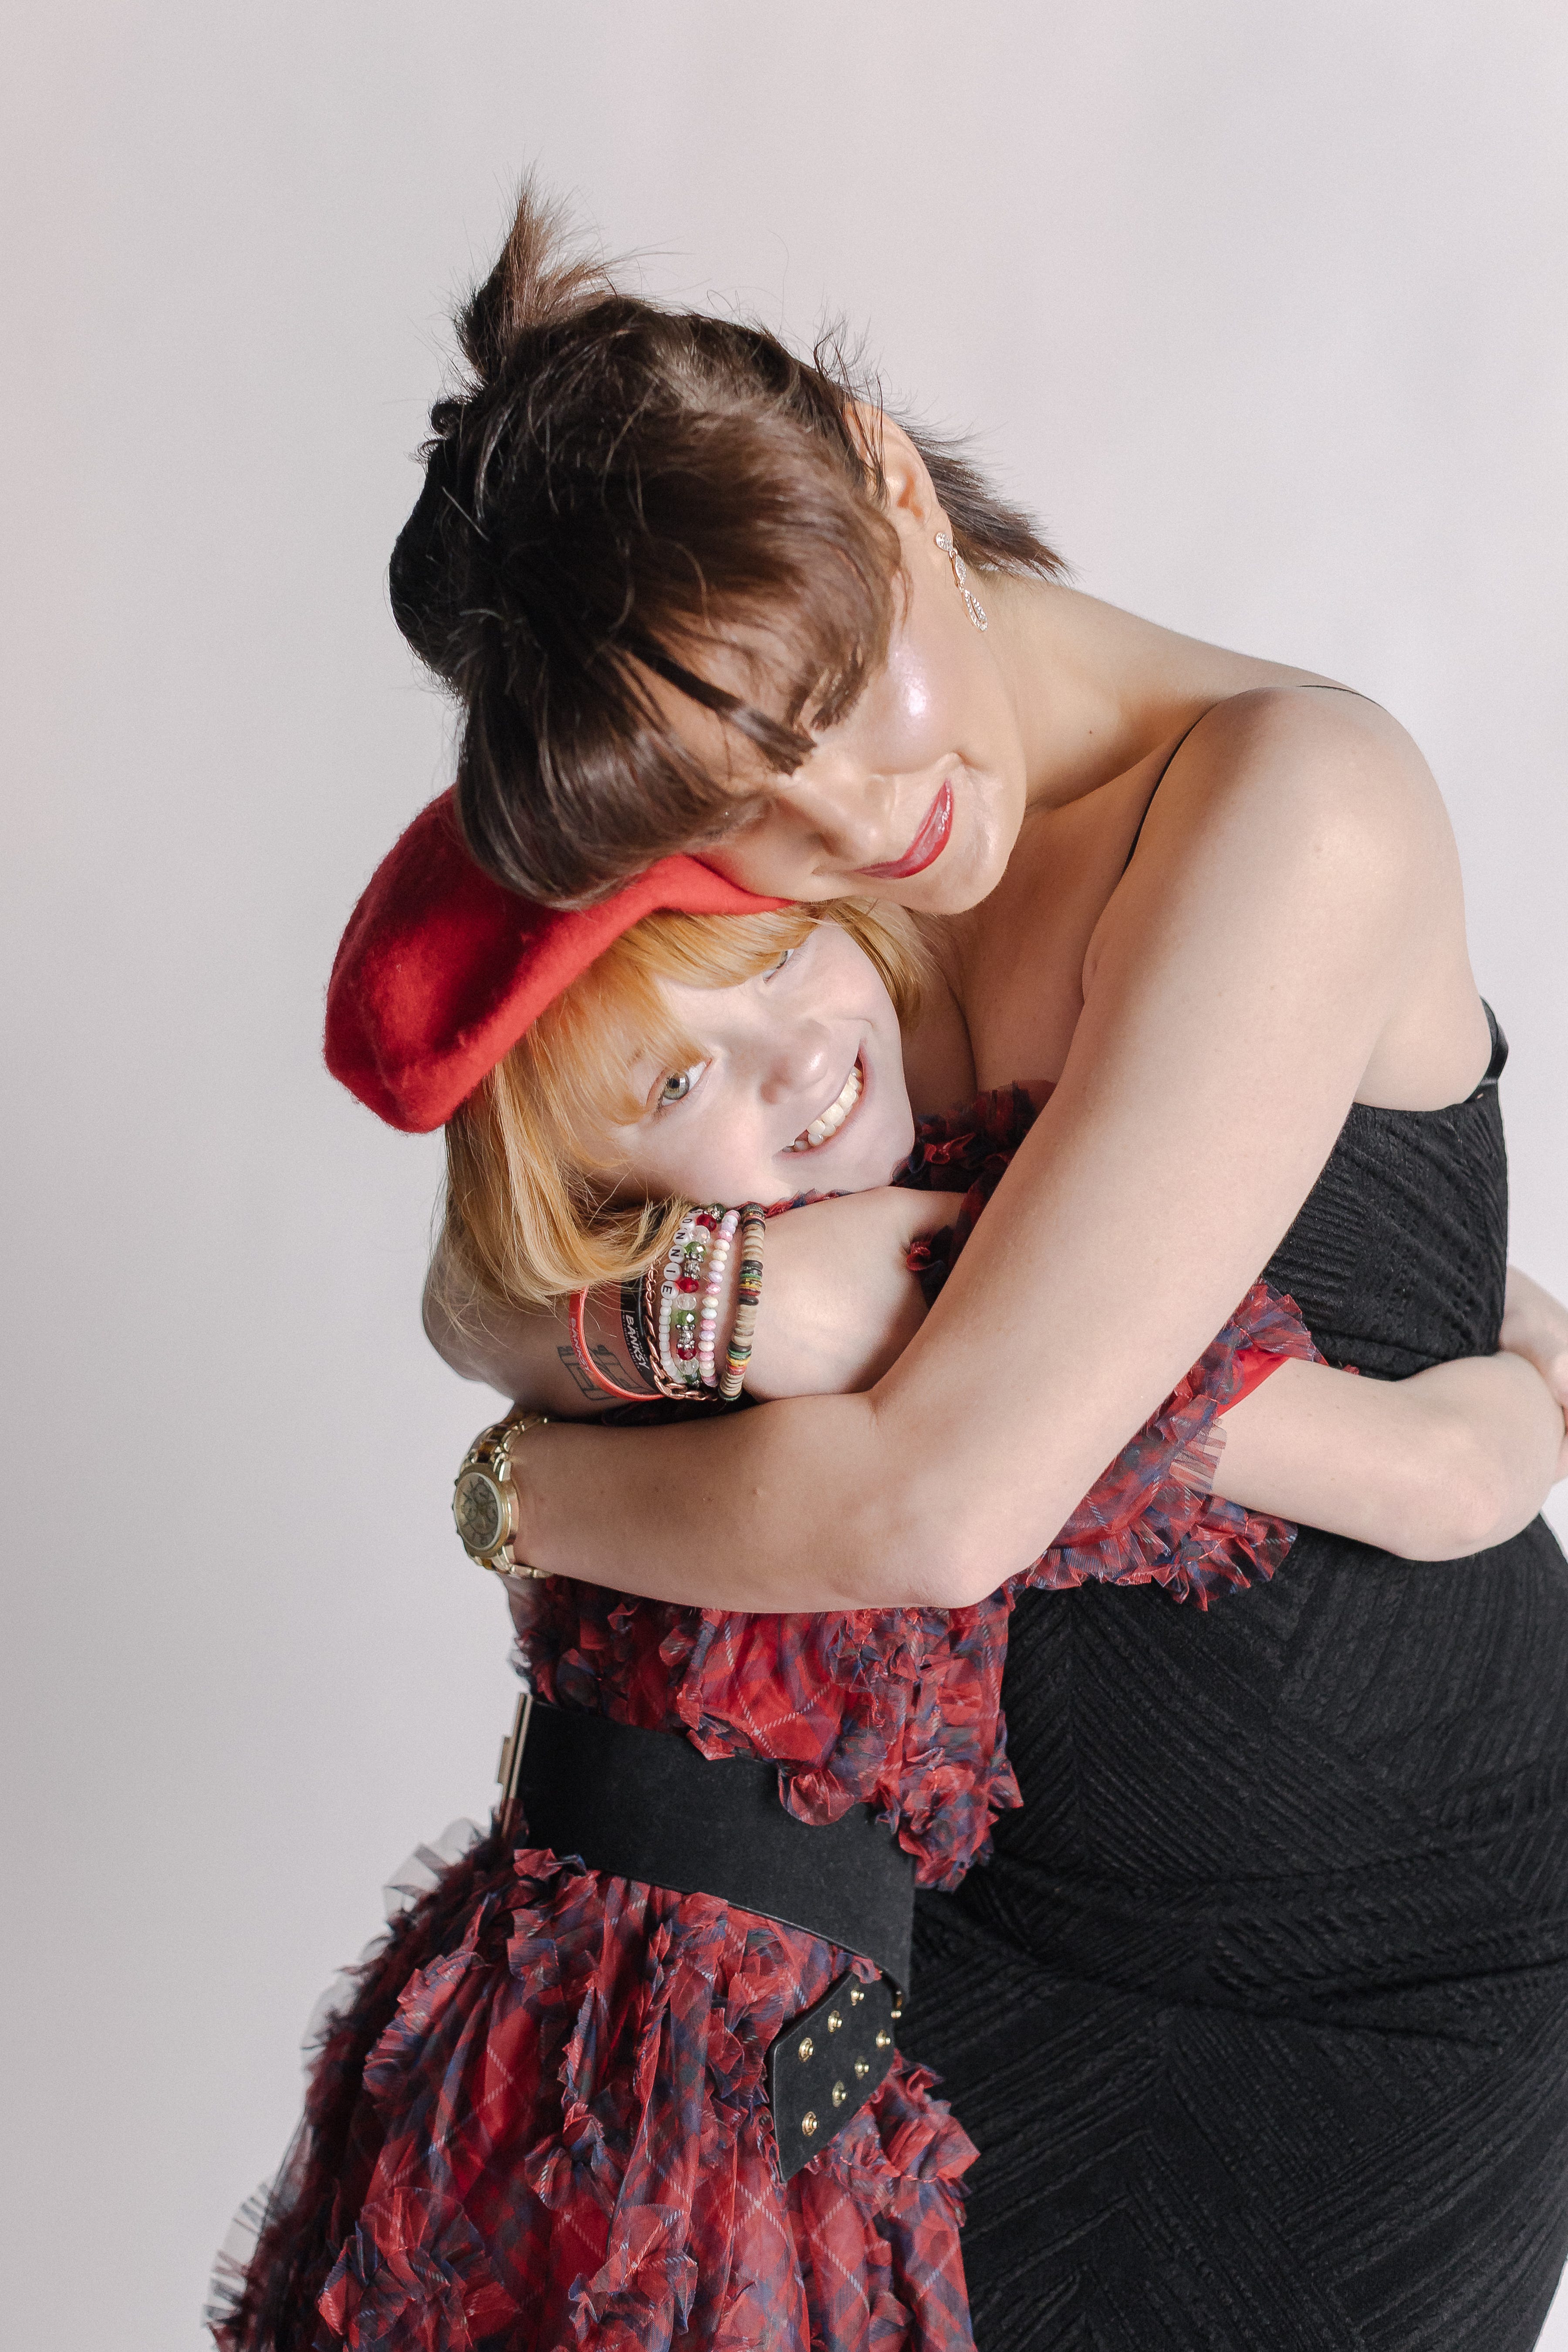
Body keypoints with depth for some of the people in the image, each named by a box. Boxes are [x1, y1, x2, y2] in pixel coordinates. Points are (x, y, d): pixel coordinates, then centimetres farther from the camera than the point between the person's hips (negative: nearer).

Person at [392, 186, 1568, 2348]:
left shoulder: (1294, 800, -27)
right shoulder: (795, 882, -6)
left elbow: (940, 1508, -30)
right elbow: (469, 1296, -4)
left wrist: (520, 1490, -13)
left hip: (1391, 1947, -5)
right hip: (994, 1883, 5)